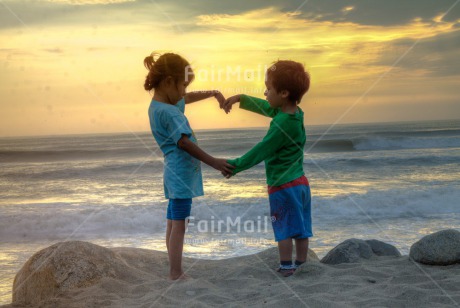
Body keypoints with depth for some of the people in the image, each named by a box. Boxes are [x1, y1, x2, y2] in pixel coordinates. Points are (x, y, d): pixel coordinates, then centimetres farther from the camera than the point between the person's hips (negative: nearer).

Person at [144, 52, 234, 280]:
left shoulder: (159, 105, 11)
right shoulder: (168, 112, -20)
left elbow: (186, 99, 29)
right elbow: (184, 143, -24)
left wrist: (212, 93, 31)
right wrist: (214, 163, -22)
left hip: (176, 174, 10)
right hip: (182, 174, -10)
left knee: (173, 224, 12)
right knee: (178, 226, -6)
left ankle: (175, 273, 19)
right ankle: (176, 275, -3)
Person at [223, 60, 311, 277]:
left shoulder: (283, 124, -22)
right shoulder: (294, 113, 6)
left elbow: (261, 151, -19)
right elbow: (263, 107, 23)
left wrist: (235, 166, -11)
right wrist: (240, 99, 22)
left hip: (282, 185, -9)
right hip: (300, 182, 9)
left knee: (284, 229, -1)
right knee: (301, 228, 13)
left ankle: (286, 268, 5)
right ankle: (301, 265, 21)